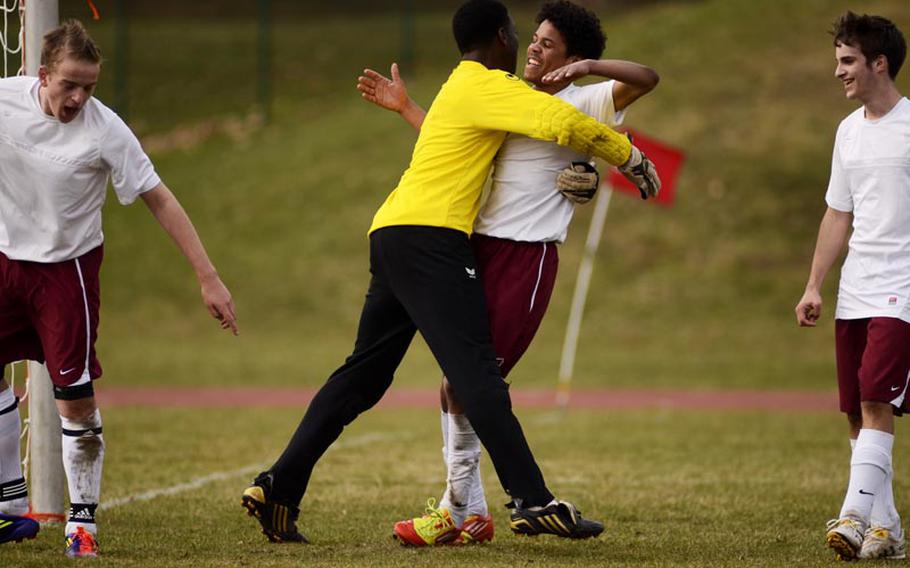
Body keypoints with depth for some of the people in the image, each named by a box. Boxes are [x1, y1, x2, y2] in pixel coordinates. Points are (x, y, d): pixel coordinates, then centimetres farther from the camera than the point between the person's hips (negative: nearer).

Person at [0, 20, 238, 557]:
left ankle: (83, 521, 2)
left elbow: (161, 200, -15)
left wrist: (208, 277, -18)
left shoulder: (104, 130, -19)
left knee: (77, 397, -10)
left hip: (67, 268, -4)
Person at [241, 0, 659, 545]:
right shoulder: (488, 86, -4)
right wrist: (632, 157, -2)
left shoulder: (462, 86, 26)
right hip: (431, 238, -9)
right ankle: (533, 501, -21)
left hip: (392, 235, 10)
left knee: (364, 374, 12)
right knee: (477, 371, -15)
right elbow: (566, 124, -14)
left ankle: (278, 489, 8)